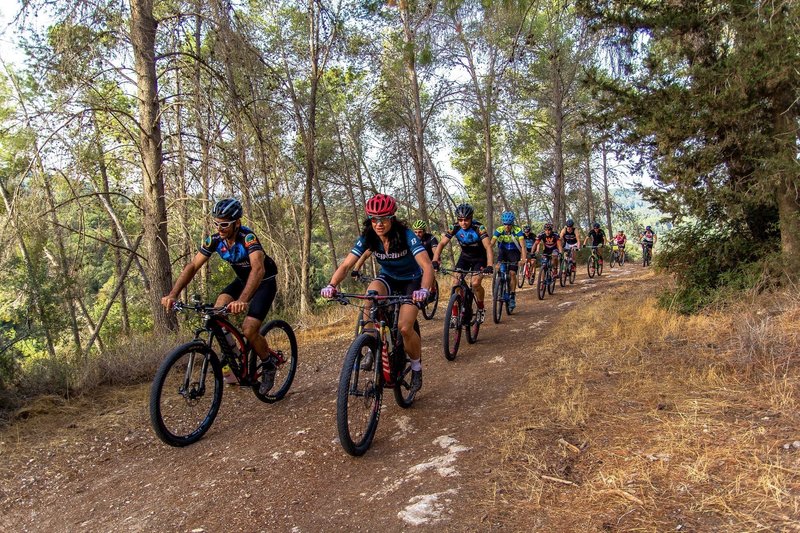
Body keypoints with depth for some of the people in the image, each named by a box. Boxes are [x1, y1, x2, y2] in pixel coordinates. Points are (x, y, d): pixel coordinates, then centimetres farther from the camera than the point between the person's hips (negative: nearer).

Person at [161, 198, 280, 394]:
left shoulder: (248, 237, -32)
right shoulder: (214, 240, -14)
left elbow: (258, 269, -48)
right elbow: (193, 266, -15)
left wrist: (242, 300, -62)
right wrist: (172, 294, -29)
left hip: (264, 281, -6)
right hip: (241, 280, 6)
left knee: (248, 331, -18)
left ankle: (269, 366, 9)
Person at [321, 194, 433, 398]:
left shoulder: (406, 235, -28)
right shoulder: (368, 238, -18)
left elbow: (427, 265, -39)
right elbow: (346, 265, -23)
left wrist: (424, 290, -58)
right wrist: (332, 285, -42)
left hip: (411, 280, -3)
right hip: (388, 278, 3)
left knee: (404, 328, -21)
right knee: (371, 292, -34)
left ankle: (417, 370, 7)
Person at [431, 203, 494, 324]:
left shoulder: (479, 227, -29)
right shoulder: (454, 227, -20)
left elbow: (488, 247, -38)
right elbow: (442, 244, -23)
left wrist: (489, 266, -52)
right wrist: (435, 261, -37)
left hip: (479, 258, -3)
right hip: (465, 256, 3)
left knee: (475, 283, -21)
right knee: (456, 283, -12)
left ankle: (481, 309, 5)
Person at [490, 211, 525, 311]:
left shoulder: (518, 231, -23)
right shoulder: (499, 230, -19)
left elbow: (523, 246, -29)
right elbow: (491, 244, -25)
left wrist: (522, 259, -42)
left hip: (514, 252, -2)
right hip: (503, 251, 2)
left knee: (512, 273, -13)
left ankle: (512, 296, -2)